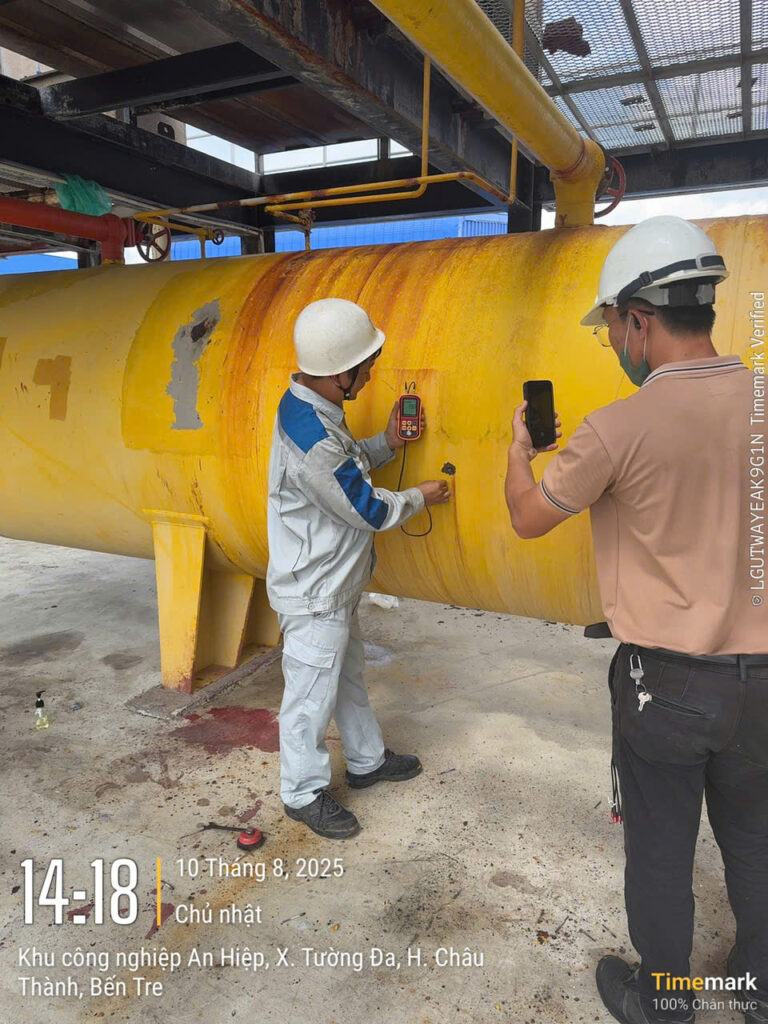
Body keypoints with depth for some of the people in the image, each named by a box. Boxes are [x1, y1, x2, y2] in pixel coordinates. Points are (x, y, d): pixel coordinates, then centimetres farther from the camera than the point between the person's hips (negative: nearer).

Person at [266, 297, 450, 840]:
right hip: (314, 596, -10)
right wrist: (419, 497, -3)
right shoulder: (313, 441, -32)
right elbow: (370, 510, -21)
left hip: (333, 585, 10)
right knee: (313, 697, 9)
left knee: (348, 675, 24)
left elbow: (345, 466, 15)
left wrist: (387, 443, 1)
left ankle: (368, 760, 44)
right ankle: (304, 793, 30)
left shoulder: (307, 405, 0)